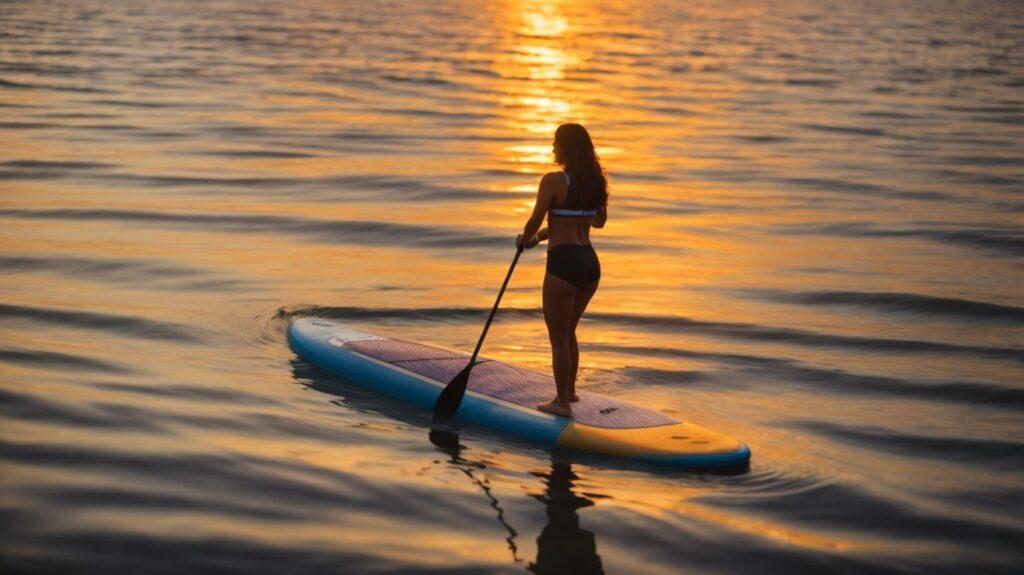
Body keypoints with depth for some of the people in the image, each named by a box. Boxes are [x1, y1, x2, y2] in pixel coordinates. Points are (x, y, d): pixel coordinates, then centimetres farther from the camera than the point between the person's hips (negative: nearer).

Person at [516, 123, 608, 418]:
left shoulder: (553, 181, -12)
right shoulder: (596, 182, 8)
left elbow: (535, 222, -11)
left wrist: (525, 238, 12)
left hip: (564, 263, -7)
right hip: (591, 262, 7)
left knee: (558, 336, 5)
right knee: (568, 332, 23)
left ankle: (562, 402, 11)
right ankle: (569, 390, 33)